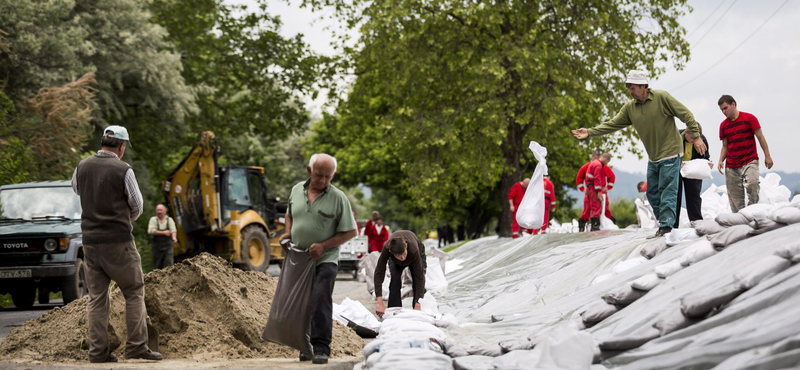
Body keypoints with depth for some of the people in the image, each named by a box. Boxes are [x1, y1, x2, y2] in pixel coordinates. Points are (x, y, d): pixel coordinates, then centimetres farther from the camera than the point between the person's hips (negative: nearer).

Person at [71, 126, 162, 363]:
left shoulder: (82, 167, 3)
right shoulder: (123, 170, -10)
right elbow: (137, 205, -1)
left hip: (90, 239, 5)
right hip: (118, 241, -5)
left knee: (96, 297, 8)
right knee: (134, 292, 6)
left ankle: (98, 351, 5)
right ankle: (136, 346, 1)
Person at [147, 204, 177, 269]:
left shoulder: (169, 219, 6)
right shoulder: (153, 219, 5)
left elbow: (173, 230, -7)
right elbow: (150, 231, -9)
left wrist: (174, 237, -29)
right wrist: (163, 233, -14)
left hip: (168, 247, 0)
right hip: (157, 247, 0)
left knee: (169, 264, -11)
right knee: (156, 267, 5)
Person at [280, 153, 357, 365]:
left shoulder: (338, 198, -7)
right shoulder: (297, 190, 7)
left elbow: (351, 232, -5)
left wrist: (323, 246, -14)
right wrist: (288, 233, 6)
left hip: (325, 260, -5)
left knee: (320, 301, -16)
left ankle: (321, 348, -13)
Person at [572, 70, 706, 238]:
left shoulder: (662, 97, -13)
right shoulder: (630, 107, 3)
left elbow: (685, 114, -11)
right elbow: (612, 124, 2)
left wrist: (695, 136, -15)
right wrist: (590, 132, -8)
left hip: (670, 155, -7)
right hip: (653, 158, 7)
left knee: (667, 192, -9)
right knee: (652, 194, 9)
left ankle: (665, 227, -9)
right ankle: (664, 223, 18)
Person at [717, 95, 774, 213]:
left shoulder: (749, 118, -1)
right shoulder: (723, 125, 11)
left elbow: (760, 137, 1)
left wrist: (767, 156, -2)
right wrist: (721, 161, -2)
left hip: (750, 161, -4)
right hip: (731, 166, 4)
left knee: (752, 183, -28)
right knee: (735, 197, 0)